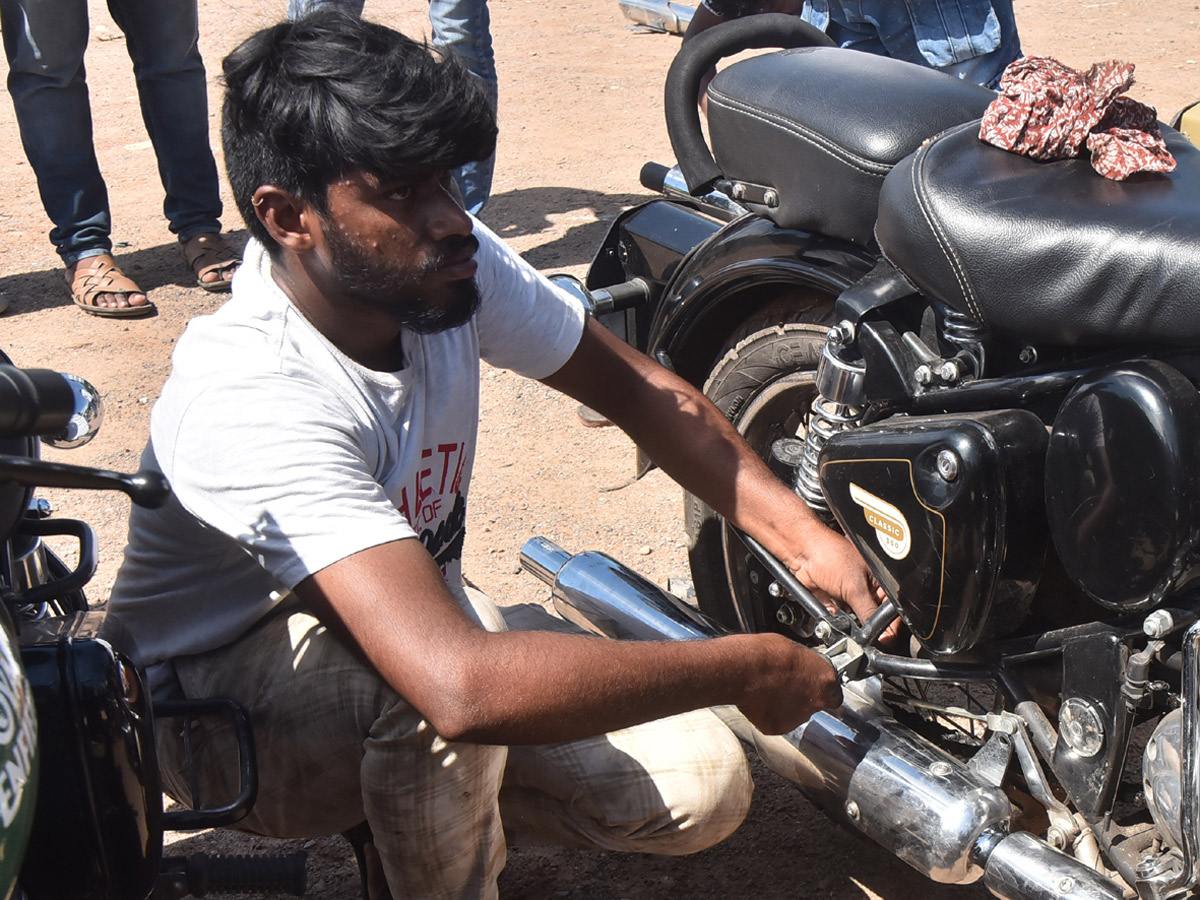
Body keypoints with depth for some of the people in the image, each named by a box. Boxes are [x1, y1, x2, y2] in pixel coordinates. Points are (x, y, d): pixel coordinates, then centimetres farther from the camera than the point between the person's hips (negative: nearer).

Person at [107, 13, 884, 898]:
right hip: (224, 715, -7)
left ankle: (426, 812, 13)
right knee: (446, 651, -38)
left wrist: (804, 535, -12)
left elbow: (634, 385, 2)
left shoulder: (452, 264, -14)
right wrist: (750, 668, -37)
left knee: (702, 785, -9)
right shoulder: (251, 401, -36)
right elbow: (464, 686, -47)